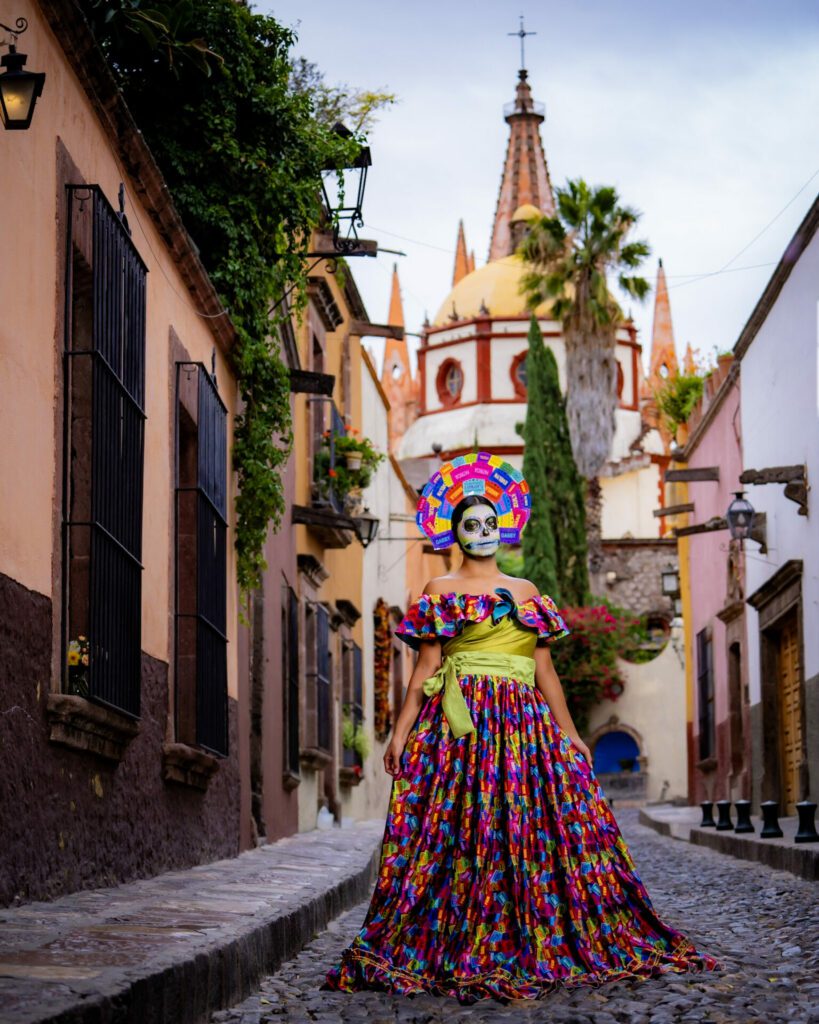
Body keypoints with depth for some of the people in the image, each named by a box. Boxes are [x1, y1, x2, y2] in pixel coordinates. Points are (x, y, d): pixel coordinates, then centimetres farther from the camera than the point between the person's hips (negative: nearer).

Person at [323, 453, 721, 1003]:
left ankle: (538, 946, 5)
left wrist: (571, 735, 12)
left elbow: (545, 670, 16)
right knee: (463, 830, -10)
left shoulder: (526, 593, 17)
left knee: (533, 829, -2)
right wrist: (401, 731, -8)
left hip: (524, 726, 4)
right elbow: (426, 668, 1)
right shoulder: (440, 592, 7)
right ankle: (461, 952, -6)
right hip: (462, 725, -4)